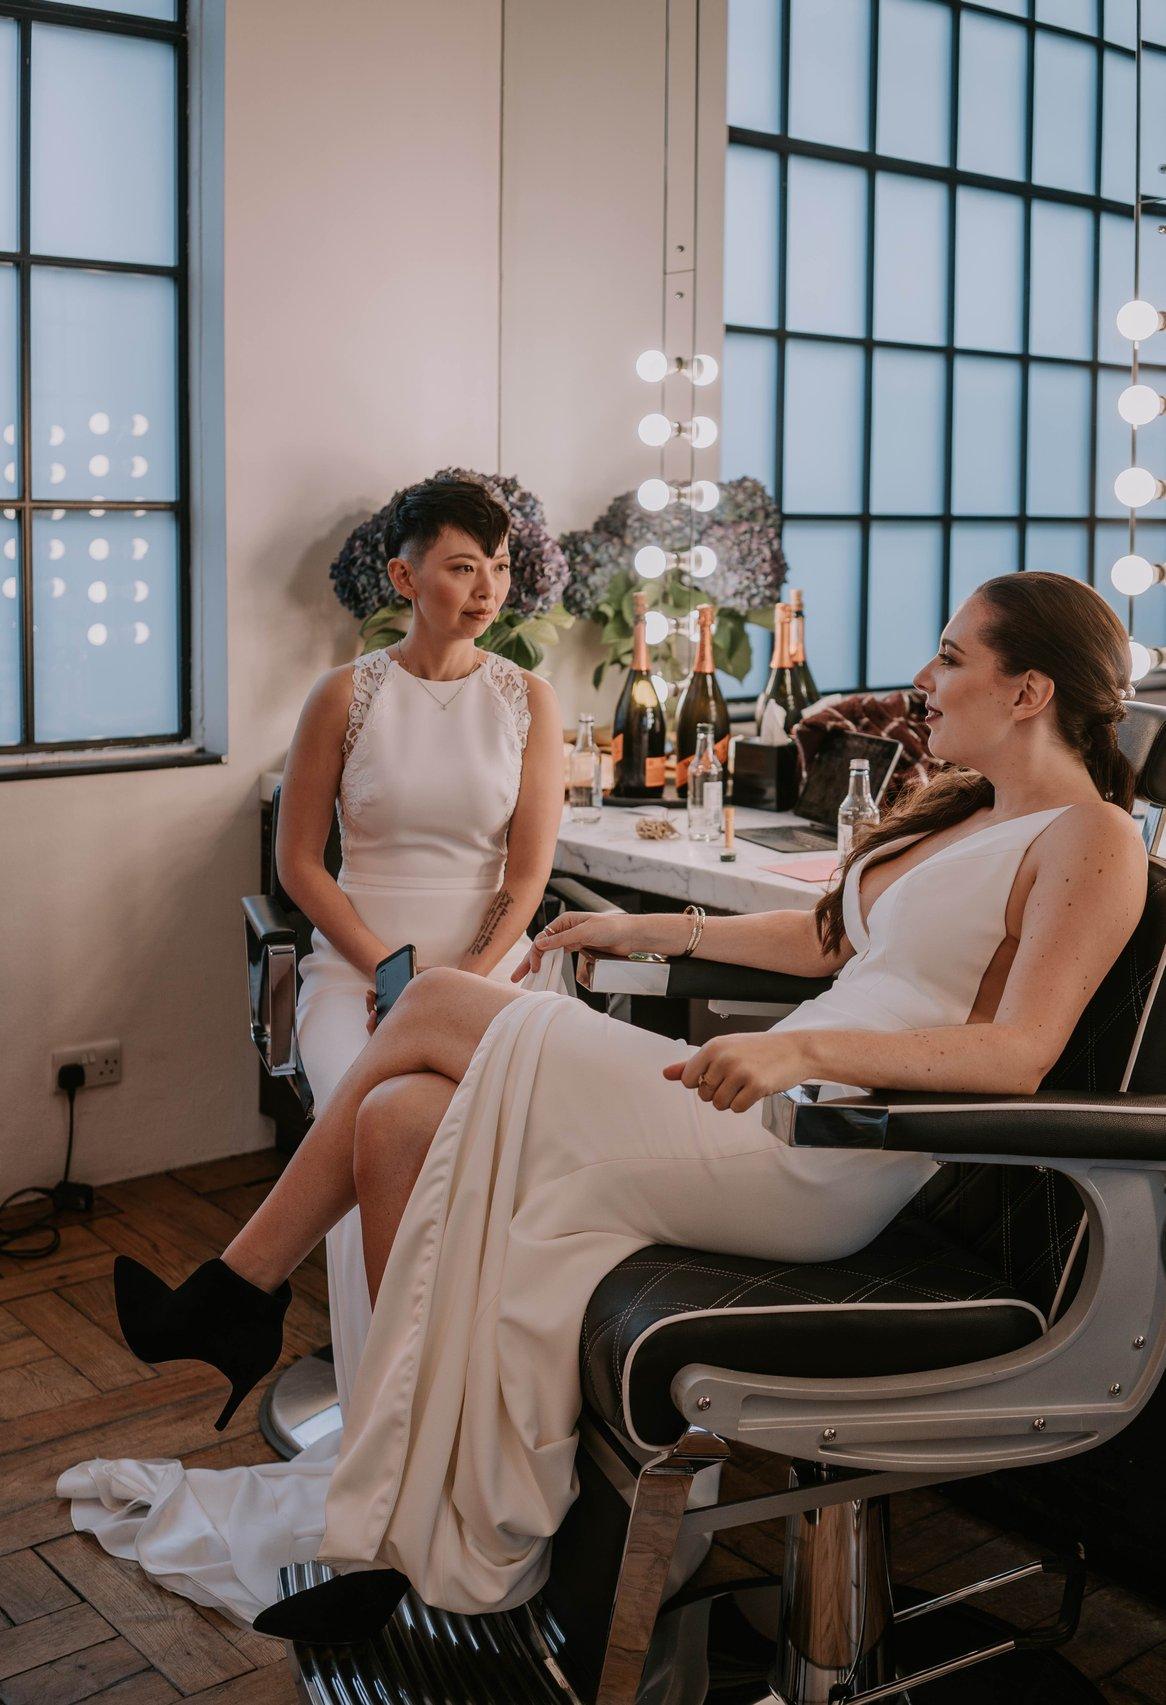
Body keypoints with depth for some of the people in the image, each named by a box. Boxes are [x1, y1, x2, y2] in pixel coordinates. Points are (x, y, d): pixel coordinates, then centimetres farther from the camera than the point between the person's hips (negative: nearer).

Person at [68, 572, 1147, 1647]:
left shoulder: (1091, 836, -7)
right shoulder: (955, 811, 21)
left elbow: (1020, 1054, -21)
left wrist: (805, 1047, -33)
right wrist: (654, 932, 30)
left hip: (824, 1163, -9)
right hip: (781, 1113, 9)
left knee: (436, 1008, -8)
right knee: (398, 1120, -5)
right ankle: (408, 1543, 2)